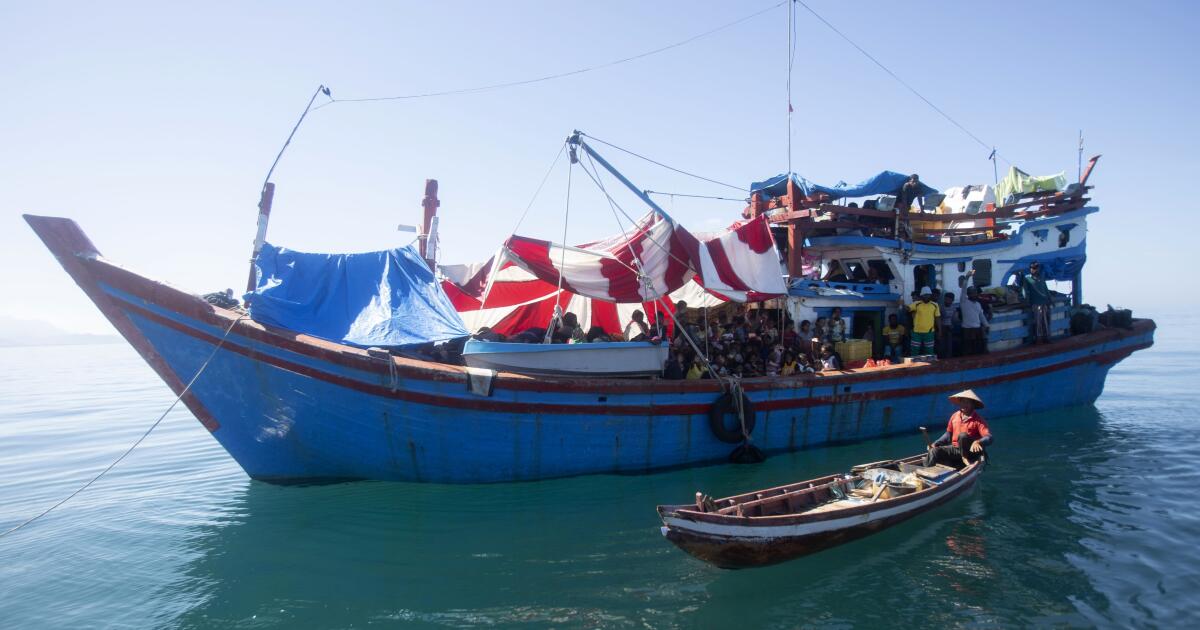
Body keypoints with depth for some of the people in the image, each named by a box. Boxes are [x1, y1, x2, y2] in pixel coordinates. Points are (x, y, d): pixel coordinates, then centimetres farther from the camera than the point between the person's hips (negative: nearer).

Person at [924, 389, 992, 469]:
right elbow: (948, 434, 18)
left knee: (962, 435, -33)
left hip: (970, 451, -5)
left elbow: (989, 438, -18)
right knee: (934, 451, -19)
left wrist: (978, 442, -40)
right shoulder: (954, 416, 9)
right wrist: (935, 444, 5)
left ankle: (965, 459, -16)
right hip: (954, 448, 5)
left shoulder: (978, 420, -8)